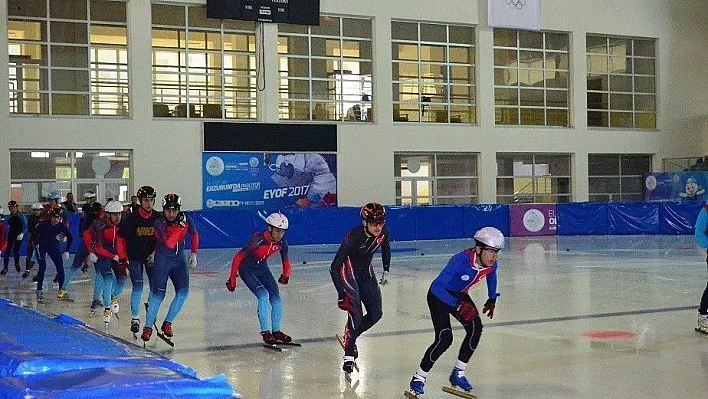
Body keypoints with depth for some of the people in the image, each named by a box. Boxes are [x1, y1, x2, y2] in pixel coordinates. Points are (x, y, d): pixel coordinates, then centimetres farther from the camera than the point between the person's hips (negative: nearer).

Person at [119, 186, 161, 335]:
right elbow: (121, 238, -7)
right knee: (138, 287, -10)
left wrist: (155, 253, -8)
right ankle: (135, 318, -2)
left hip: (151, 256, 3)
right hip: (134, 257, -3)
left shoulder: (158, 218, -5)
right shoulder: (131, 218, -13)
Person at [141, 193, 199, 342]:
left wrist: (193, 254, 12)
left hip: (179, 259, 4)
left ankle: (167, 323, 2)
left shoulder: (186, 219, -5)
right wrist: (180, 226, -29)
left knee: (183, 292, -10)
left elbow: (194, 235, 14)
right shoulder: (159, 223, -17)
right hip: (162, 259, -4)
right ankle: (148, 327, -1)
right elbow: (169, 243, -30)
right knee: (158, 292, -11)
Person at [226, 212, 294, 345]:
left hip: (262, 269, 6)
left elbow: (286, 263, 0)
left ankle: (276, 331, 15)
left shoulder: (282, 243, -14)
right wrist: (232, 279, -23)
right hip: (247, 270, -6)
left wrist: (286, 275, -23)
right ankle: (265, 332, -12)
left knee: (276, 298, -3)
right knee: (263, 295, -22)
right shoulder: (258, 239, -31)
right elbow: (238, 257, -26)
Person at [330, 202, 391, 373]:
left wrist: (386, 270, 10)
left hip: (366, 272, 6)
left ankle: (350, 337, 27)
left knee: (376, 314, 4)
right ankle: (349, 355, -10)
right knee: (355, 312, -19)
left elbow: (385, 248, 13)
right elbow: (334, 267, -28)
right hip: (346, 271, -6)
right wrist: (341, 296, -31)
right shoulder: (353, 237, -31)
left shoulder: (383, 232, -15)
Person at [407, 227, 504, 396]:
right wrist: (458, 305, -50)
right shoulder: (461, 260, -37)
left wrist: (492, 299, 15)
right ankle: (418, 378, -3)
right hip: (439, 295, -6)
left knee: (475, 327, -15)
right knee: (445, 338, -19)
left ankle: (458, 374, 0)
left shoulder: (491, 263, -15)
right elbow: (436, 287, -42)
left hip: (460, 295, 7)